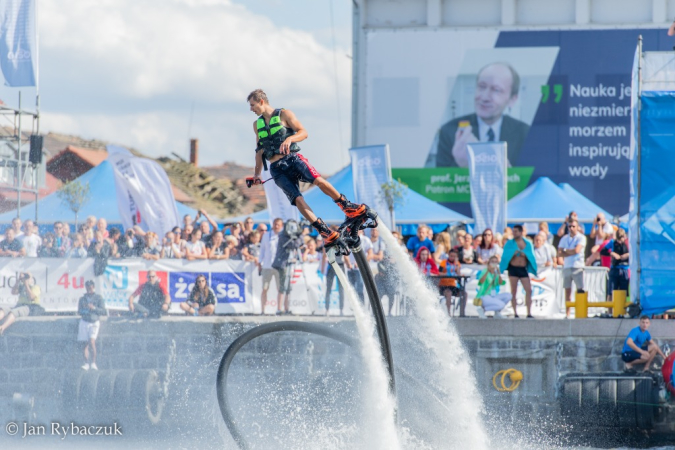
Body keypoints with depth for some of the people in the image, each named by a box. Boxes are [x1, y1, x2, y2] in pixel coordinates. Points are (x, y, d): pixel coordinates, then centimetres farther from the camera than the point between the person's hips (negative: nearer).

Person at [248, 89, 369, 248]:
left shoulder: (284, 114, 3)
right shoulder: (257, 124, 17)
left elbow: (303, 132, -6)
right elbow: (259, 149, 25)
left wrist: (289, 138, -25)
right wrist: (257, 173, 17)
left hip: (293, 159, -2)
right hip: (277, 169, 2)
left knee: (318, 180, -27)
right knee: (298, 199, -20)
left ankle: (348, 208, -9)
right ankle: (326, 233, -21)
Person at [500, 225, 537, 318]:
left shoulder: (528, 244, 8)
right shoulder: (510, 243, 4)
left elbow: (531, 257, 5)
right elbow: (505, 256, -1)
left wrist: (525, 255, -13)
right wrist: (513, 254, -17)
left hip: (523, 269, 2)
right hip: (513, 268, -2)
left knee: (529, 290, -7)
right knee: (514, 291, -1)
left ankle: (529, 313, -5)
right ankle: (515, 313, 3)